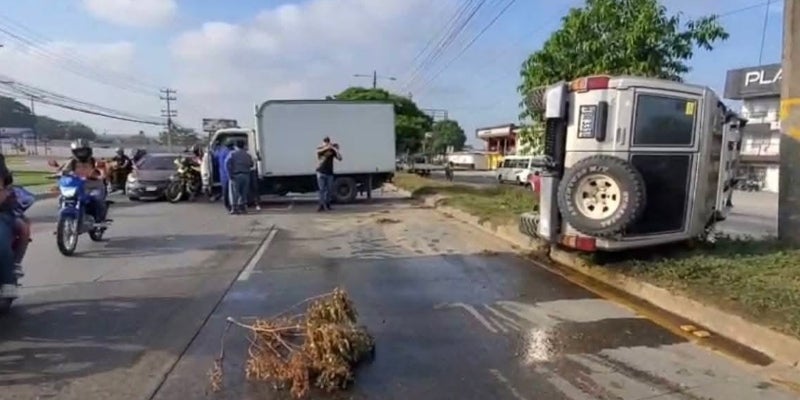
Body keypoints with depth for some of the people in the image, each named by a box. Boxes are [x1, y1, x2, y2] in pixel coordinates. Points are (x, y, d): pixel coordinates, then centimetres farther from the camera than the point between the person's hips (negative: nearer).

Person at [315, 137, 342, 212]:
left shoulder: (332, 150, 2)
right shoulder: (320, 149, 1)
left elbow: (340, 158, -8)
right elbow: (318, 151, -25)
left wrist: (336, 149, -19)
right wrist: (326, 148, -34)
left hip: (329, 173, 2)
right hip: (321, 172, -2)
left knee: (328, 190, 5)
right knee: (322, 189, -5)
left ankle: (327, 205, 15)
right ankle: (322, 205, -5)